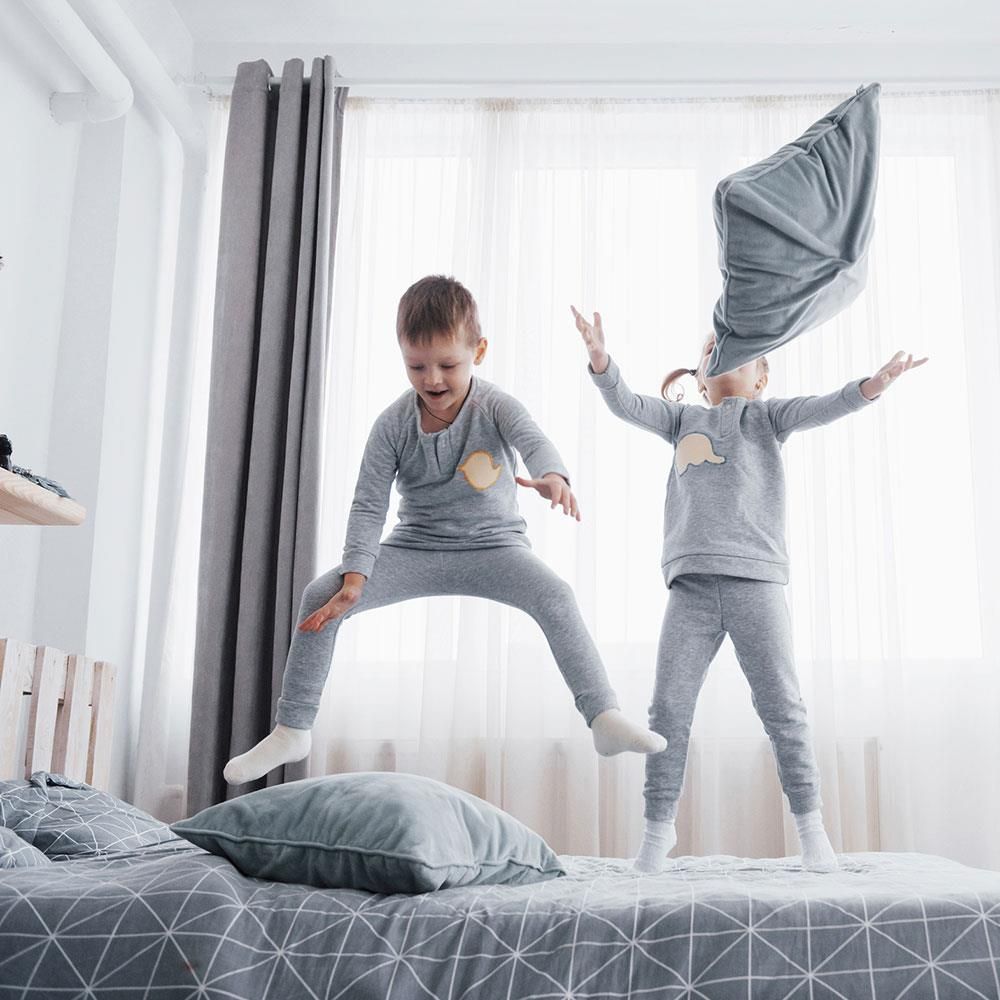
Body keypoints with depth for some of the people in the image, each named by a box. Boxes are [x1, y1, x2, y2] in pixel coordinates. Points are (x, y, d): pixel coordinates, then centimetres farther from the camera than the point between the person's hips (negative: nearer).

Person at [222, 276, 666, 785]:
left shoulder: (495, 405, -14)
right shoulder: (392, 424, -10)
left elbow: (534, 441, -35)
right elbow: (368, 505, -10)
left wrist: (553, 477, -59)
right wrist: (354, 579, -22)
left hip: (493, 545, -1)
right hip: (416, 547, 2)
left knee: (555, 596, -30)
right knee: (321, 594, -14)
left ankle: (605, 716, -26)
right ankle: (291, 730, -4)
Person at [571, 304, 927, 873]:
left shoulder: (765, 414, 13)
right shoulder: (683, 419, 20)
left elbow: (820, 409, -3)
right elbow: (627, 405, 8)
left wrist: (874, 384, -22)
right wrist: (600, 358, -10)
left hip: (755, 580, -2)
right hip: (691, 586, 2)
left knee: (782, 708, -1)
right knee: (669, 709, -1)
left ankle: (810, 824, 12)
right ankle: (659, 825, 11)